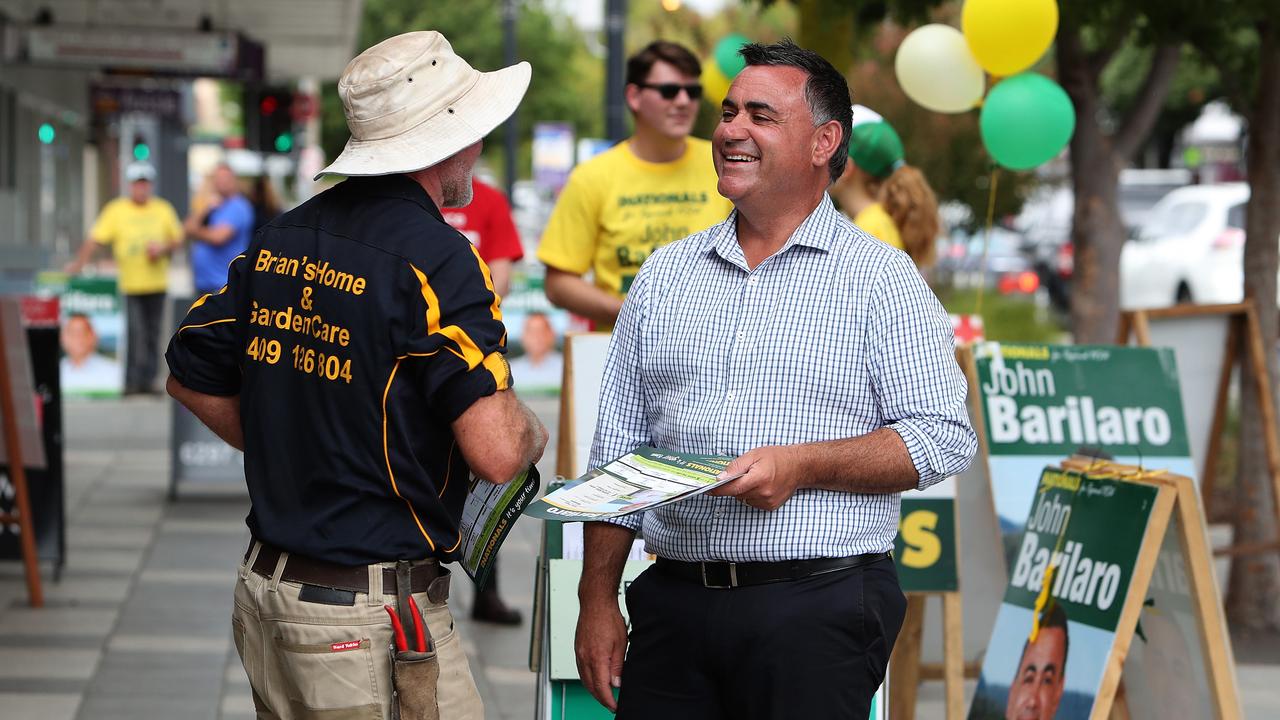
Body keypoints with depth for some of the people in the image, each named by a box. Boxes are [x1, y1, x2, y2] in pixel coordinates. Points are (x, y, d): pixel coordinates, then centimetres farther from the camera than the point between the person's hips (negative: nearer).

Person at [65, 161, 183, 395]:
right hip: (128, 285, -3)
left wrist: (163, 249, -8)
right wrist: (79, 262, -17)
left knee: (152, 334, 7)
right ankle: (132, 382, -8)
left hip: (156, 283, 3)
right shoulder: (116, 210, 0)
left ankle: (147, 380, 15)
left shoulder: (164, 209, 9)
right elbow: (95, 238, -6)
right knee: (133, 333, -11)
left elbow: (177, 239, 13)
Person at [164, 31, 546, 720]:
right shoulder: (436, 257, -17)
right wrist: (532, 430, 0)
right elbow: (494, 452, -23)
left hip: (264, 588, 8)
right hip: (370, 624, -8)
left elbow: (191, 377, 17)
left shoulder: (281, 237, 7)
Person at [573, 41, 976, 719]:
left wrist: (803, 466, -17)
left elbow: (944, 437, -6)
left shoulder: (879, 277, 1)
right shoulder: (663, 276, 14)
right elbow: (616, 450, 15)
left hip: (817, 612, -4)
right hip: (674, 605, 4)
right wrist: (597, 601, 8)